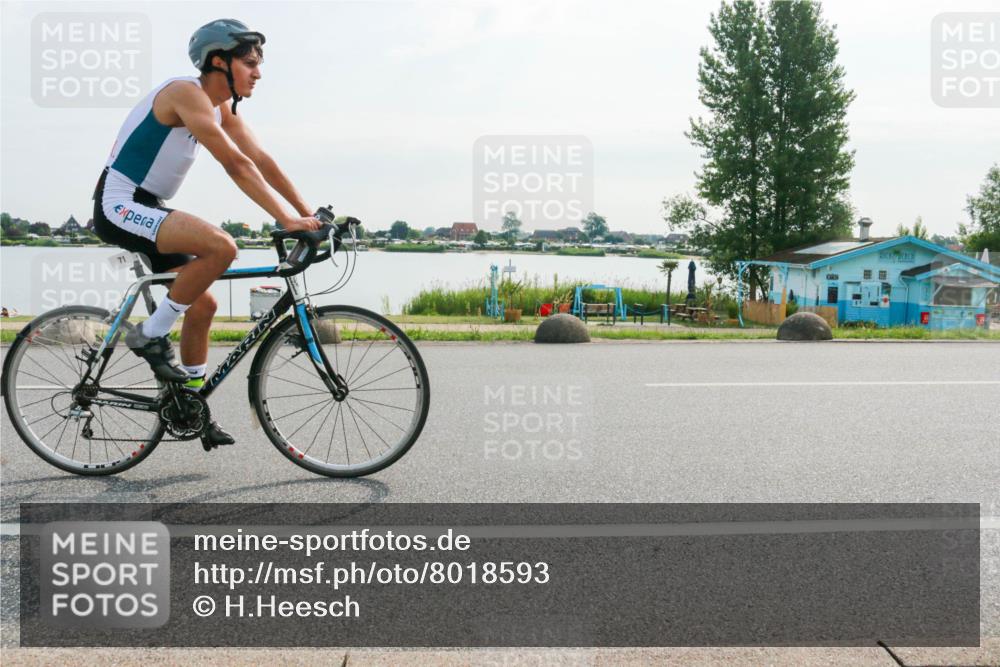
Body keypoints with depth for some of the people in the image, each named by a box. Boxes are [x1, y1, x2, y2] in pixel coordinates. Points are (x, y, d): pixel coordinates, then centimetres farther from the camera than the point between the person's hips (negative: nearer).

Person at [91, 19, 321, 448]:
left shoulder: (222, 106, 8)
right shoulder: (186, 93, -20)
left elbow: (261, 160, 7)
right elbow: (236, 164, -27)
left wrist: (308, 214, 0)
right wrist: (286, 219, -29)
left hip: (145, 209, 10)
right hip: (119, 206, -10)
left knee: (202, 303, 8)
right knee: (221, 246, -28)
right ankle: (151, 336, -12)